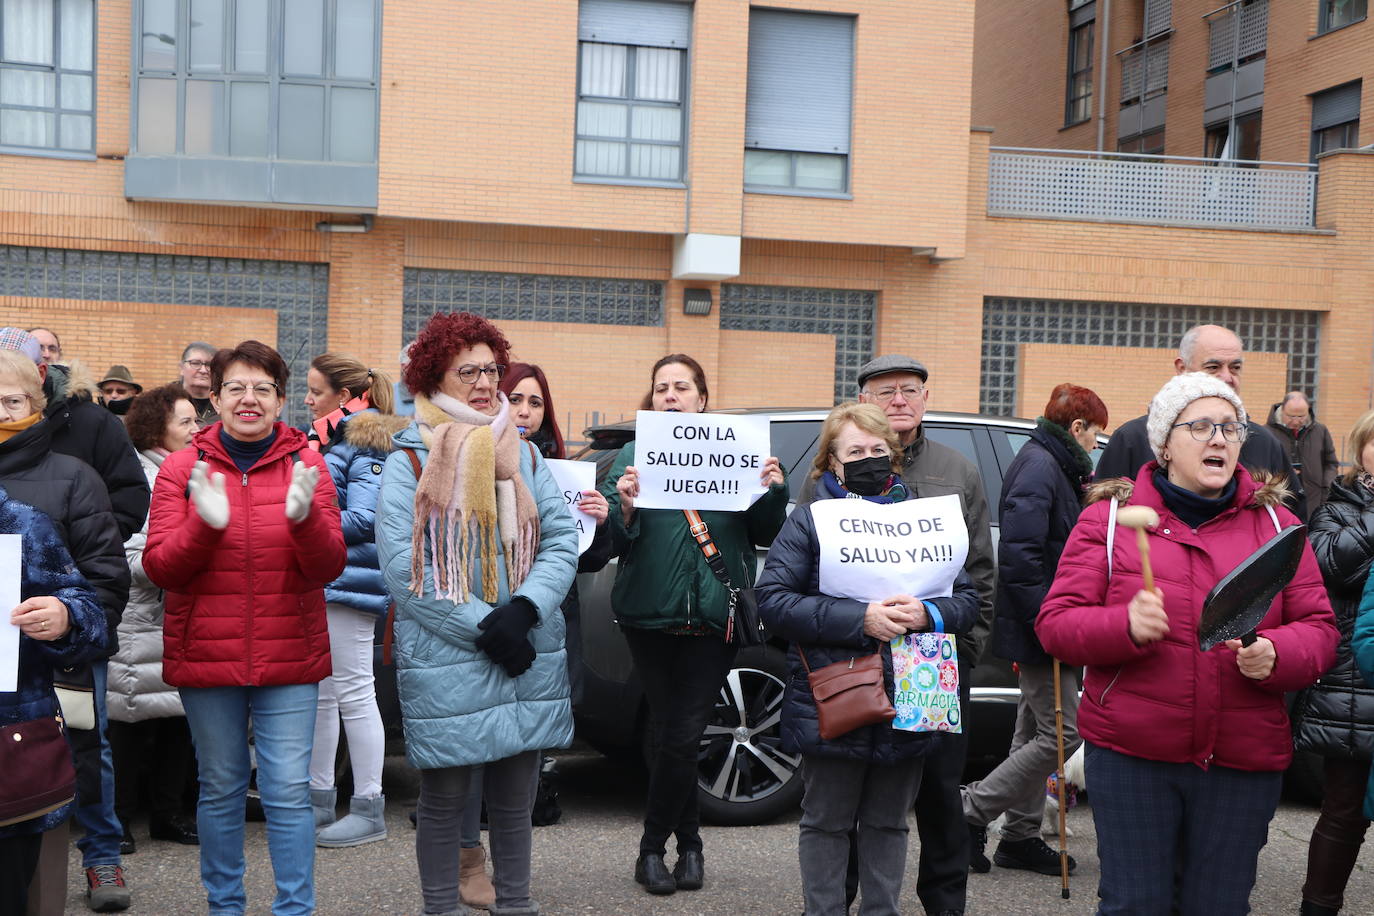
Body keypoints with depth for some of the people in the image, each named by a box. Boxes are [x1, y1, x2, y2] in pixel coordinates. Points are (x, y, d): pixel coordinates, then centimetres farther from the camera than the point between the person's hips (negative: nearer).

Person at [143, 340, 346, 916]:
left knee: (289, 791, -1)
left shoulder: (306, 467, 1)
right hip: (206, 654, 1)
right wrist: (205, 523, -23)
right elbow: (159, 568, -5)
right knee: (220, 788, 11)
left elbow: (327, 567, -5)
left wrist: (304, 516, -25)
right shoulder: (182, 469, 1)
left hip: (289, 656, 0)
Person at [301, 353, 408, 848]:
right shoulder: (327, 439, 16)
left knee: (354, 695, -4)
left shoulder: (368, 444, -12)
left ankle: (369, 810, 5)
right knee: (319, 694, 14)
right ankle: (319, 799, 25)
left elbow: (362, 521, -19)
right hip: (316, 584, 9)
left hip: (348, 582, -9)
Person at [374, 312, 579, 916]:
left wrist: (524, 610, -13)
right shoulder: (408, 462, -3)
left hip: (527, 657, 4)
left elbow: (562, 541, 4)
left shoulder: (523, 455, 10)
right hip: (445, 661, -4)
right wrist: (483, 627, -16)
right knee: (444, 802, 5)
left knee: (515, 799, 12)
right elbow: (403, 568, -11)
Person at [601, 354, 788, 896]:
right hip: (651, 615, 0)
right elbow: (615, 543, -3)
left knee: (682, 734, -1)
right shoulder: (633, 456, 5)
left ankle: (652, 848, 16)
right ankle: (688, 841, 22)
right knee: (668, 729, 5)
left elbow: (762, 535, 8)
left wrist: (774, 493, -11)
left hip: (713, 616, 0)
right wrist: (624, 508, -23)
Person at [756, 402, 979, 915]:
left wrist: (927, 614, -15)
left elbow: (968, 600, 8)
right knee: (827, 824, 8)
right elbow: (773, 602, -12)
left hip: (907, 699, 3)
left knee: (888, 823, 15)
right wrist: (860, 620, -20)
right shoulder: (809, 521, 0)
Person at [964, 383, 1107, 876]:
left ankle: (1021, 836, 24)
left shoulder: (1053, 465, 16)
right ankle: (971, 812, -1)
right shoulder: (1039, 466, -17)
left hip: (1038, 627, 11)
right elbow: (1020, 553, -25)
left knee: (1036, 732, 15)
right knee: (1061, 733, -8)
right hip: (1038, 628, -11)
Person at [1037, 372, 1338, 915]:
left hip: (1245, 762, 2)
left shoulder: (1275, 524, 9)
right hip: (1130, 753, -2)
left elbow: (1319, 628, 7)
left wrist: (1275, 654, -15)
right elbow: (1055, 624, -2)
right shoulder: (1109, 517, 2)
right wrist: (1126, 625, -22)